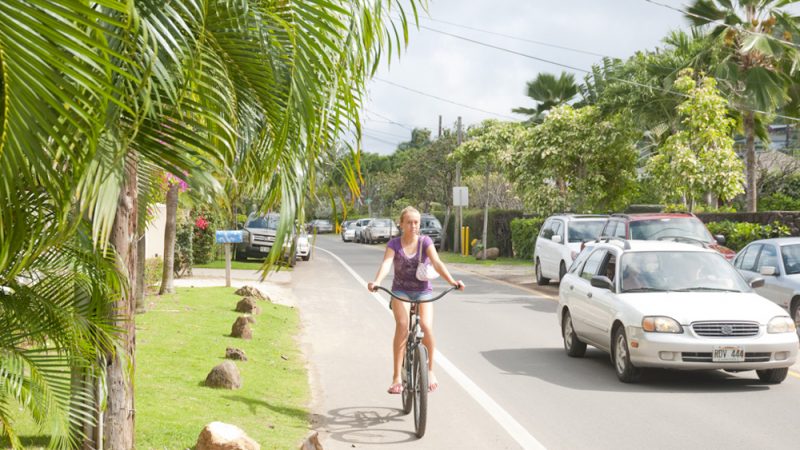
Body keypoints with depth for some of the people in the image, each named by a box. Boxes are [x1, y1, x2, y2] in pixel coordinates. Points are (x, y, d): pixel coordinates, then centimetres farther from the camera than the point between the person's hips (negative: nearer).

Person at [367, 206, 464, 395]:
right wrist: (376, 281, -42)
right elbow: (386, 263, -22)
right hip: (401, 291, 0)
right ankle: (397, 376, -22)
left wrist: (452, 281, -34)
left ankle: (430, 369, 1)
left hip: (423, 291, 0)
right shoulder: (394, 244, -5)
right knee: (402, 324, -25)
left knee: (426, 326, -22)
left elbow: (437, 263, -18)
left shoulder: (425, 242, -6)